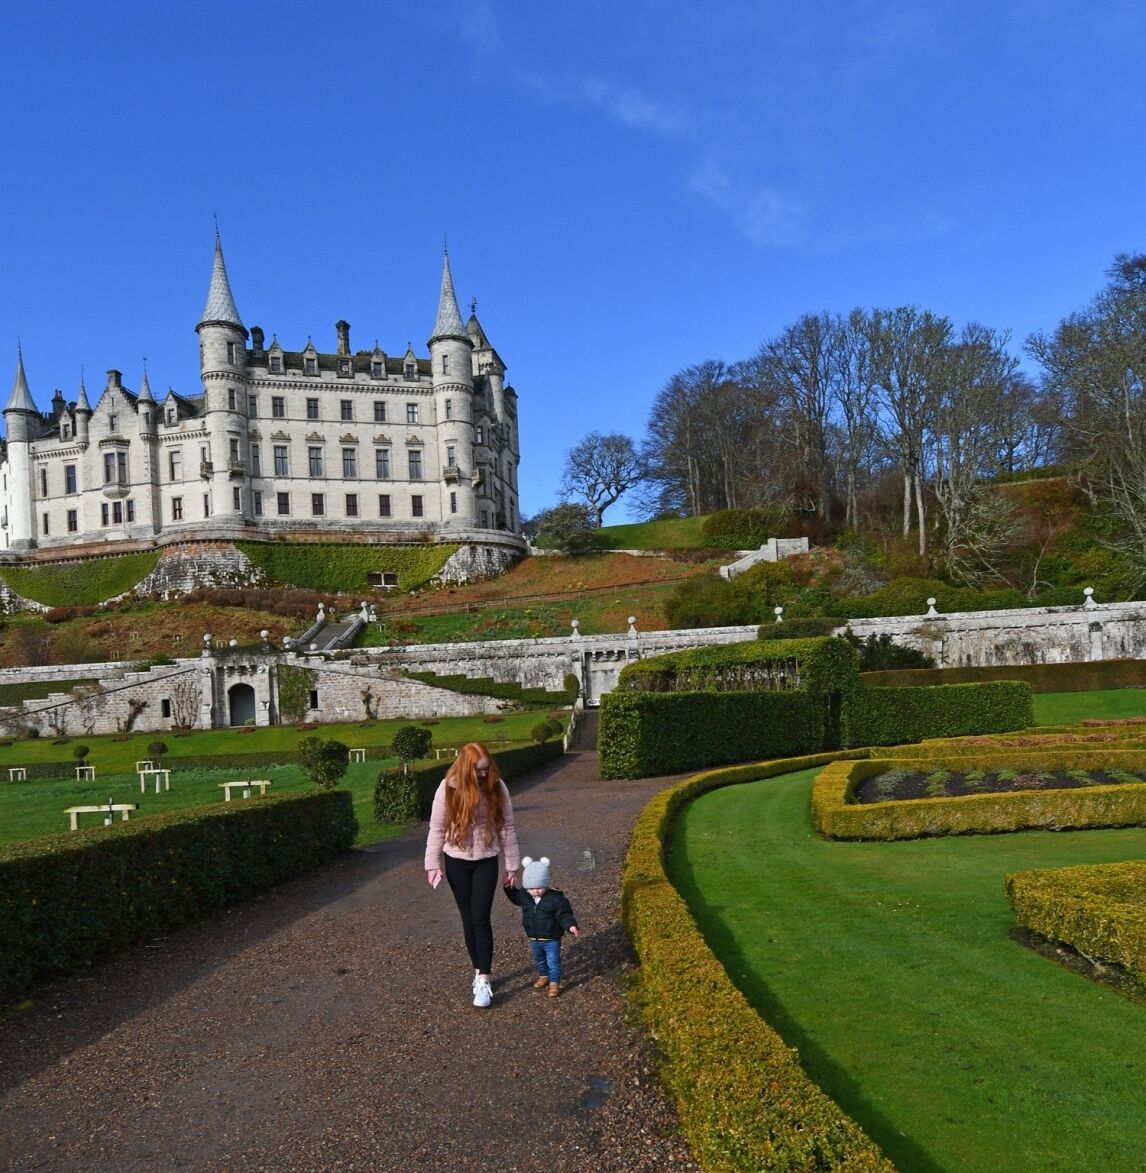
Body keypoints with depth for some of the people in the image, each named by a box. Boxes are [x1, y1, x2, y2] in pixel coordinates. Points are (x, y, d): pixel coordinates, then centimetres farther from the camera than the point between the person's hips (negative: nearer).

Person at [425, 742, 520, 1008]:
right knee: (468, 918, 10)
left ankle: (484, 979, -2)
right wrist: (433, 864, -6)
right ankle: (479, 971, 26)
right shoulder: (448, 789, -13)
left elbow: (506, 828, -3)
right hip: (456, 862, 1)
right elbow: (437, 829, -4)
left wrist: (512, 866, 0)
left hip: (486, 861, -1)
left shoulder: (496, 787, -11)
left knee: (481, 918, -8)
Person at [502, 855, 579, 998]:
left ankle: (554, 983, 21)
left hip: (551, 939, -5)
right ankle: (543, 976, 45)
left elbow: (564, 915, -20)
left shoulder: (556, 898, -24)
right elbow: (515, 897, 13)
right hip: (534, 939, 5)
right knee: (539, 960, 24)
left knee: (553, 962, 5)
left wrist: (570, 926, -36)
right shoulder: (524, 895, -9)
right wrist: (508, 888, -2)